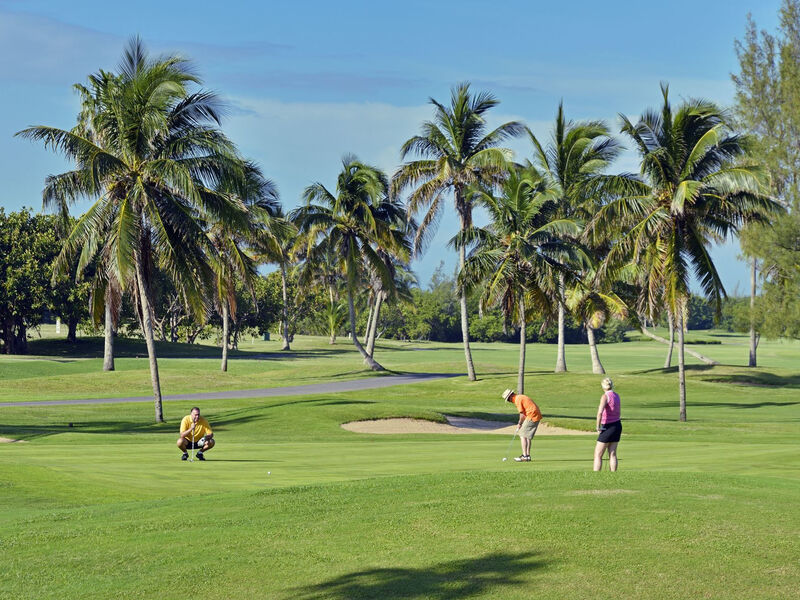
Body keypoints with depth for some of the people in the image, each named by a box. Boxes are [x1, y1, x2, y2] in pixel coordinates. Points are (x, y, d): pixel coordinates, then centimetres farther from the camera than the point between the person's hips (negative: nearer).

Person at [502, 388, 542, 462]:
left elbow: (522, 414, -11)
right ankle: (527, 455, 16)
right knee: (528, 436, 15)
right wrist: (520, 423, 13)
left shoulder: (517, 400, -10)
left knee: (522, 435, -6)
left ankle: (525, 456, -9)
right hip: (537, 415, 10)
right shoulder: (521, 397, 20)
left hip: (532, 416, -10)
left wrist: (520, 424, 2)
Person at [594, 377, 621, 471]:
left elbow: (600, 412, -29)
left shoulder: (605, 396, -16)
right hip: (617, 425, 7)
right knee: (612, 454, 9)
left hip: (608, 427, -7)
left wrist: (598, 426, -19)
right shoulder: (616, 395, 7)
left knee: (598, 455, -1)